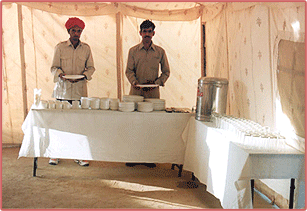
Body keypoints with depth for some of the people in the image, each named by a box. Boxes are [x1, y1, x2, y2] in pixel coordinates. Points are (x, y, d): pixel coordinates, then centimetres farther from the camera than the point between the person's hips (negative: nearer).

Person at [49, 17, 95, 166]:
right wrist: (61, 75, -17)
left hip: (80, 89, 1)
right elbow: (54, 67, 3)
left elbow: (91, 67, 10)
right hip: (62, 89, -1)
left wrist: (83, 76, -9)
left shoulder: (86, 48, 8)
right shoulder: (60, 47, 3)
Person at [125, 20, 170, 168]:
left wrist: (157, 83, -6)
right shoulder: (133, 51, 7)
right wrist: (134, 82, -13)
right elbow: (129, 70, 6)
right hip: (136, 92, 0)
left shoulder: (160, 52, 7)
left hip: (153, 93, 0)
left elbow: (166, 71, 10)